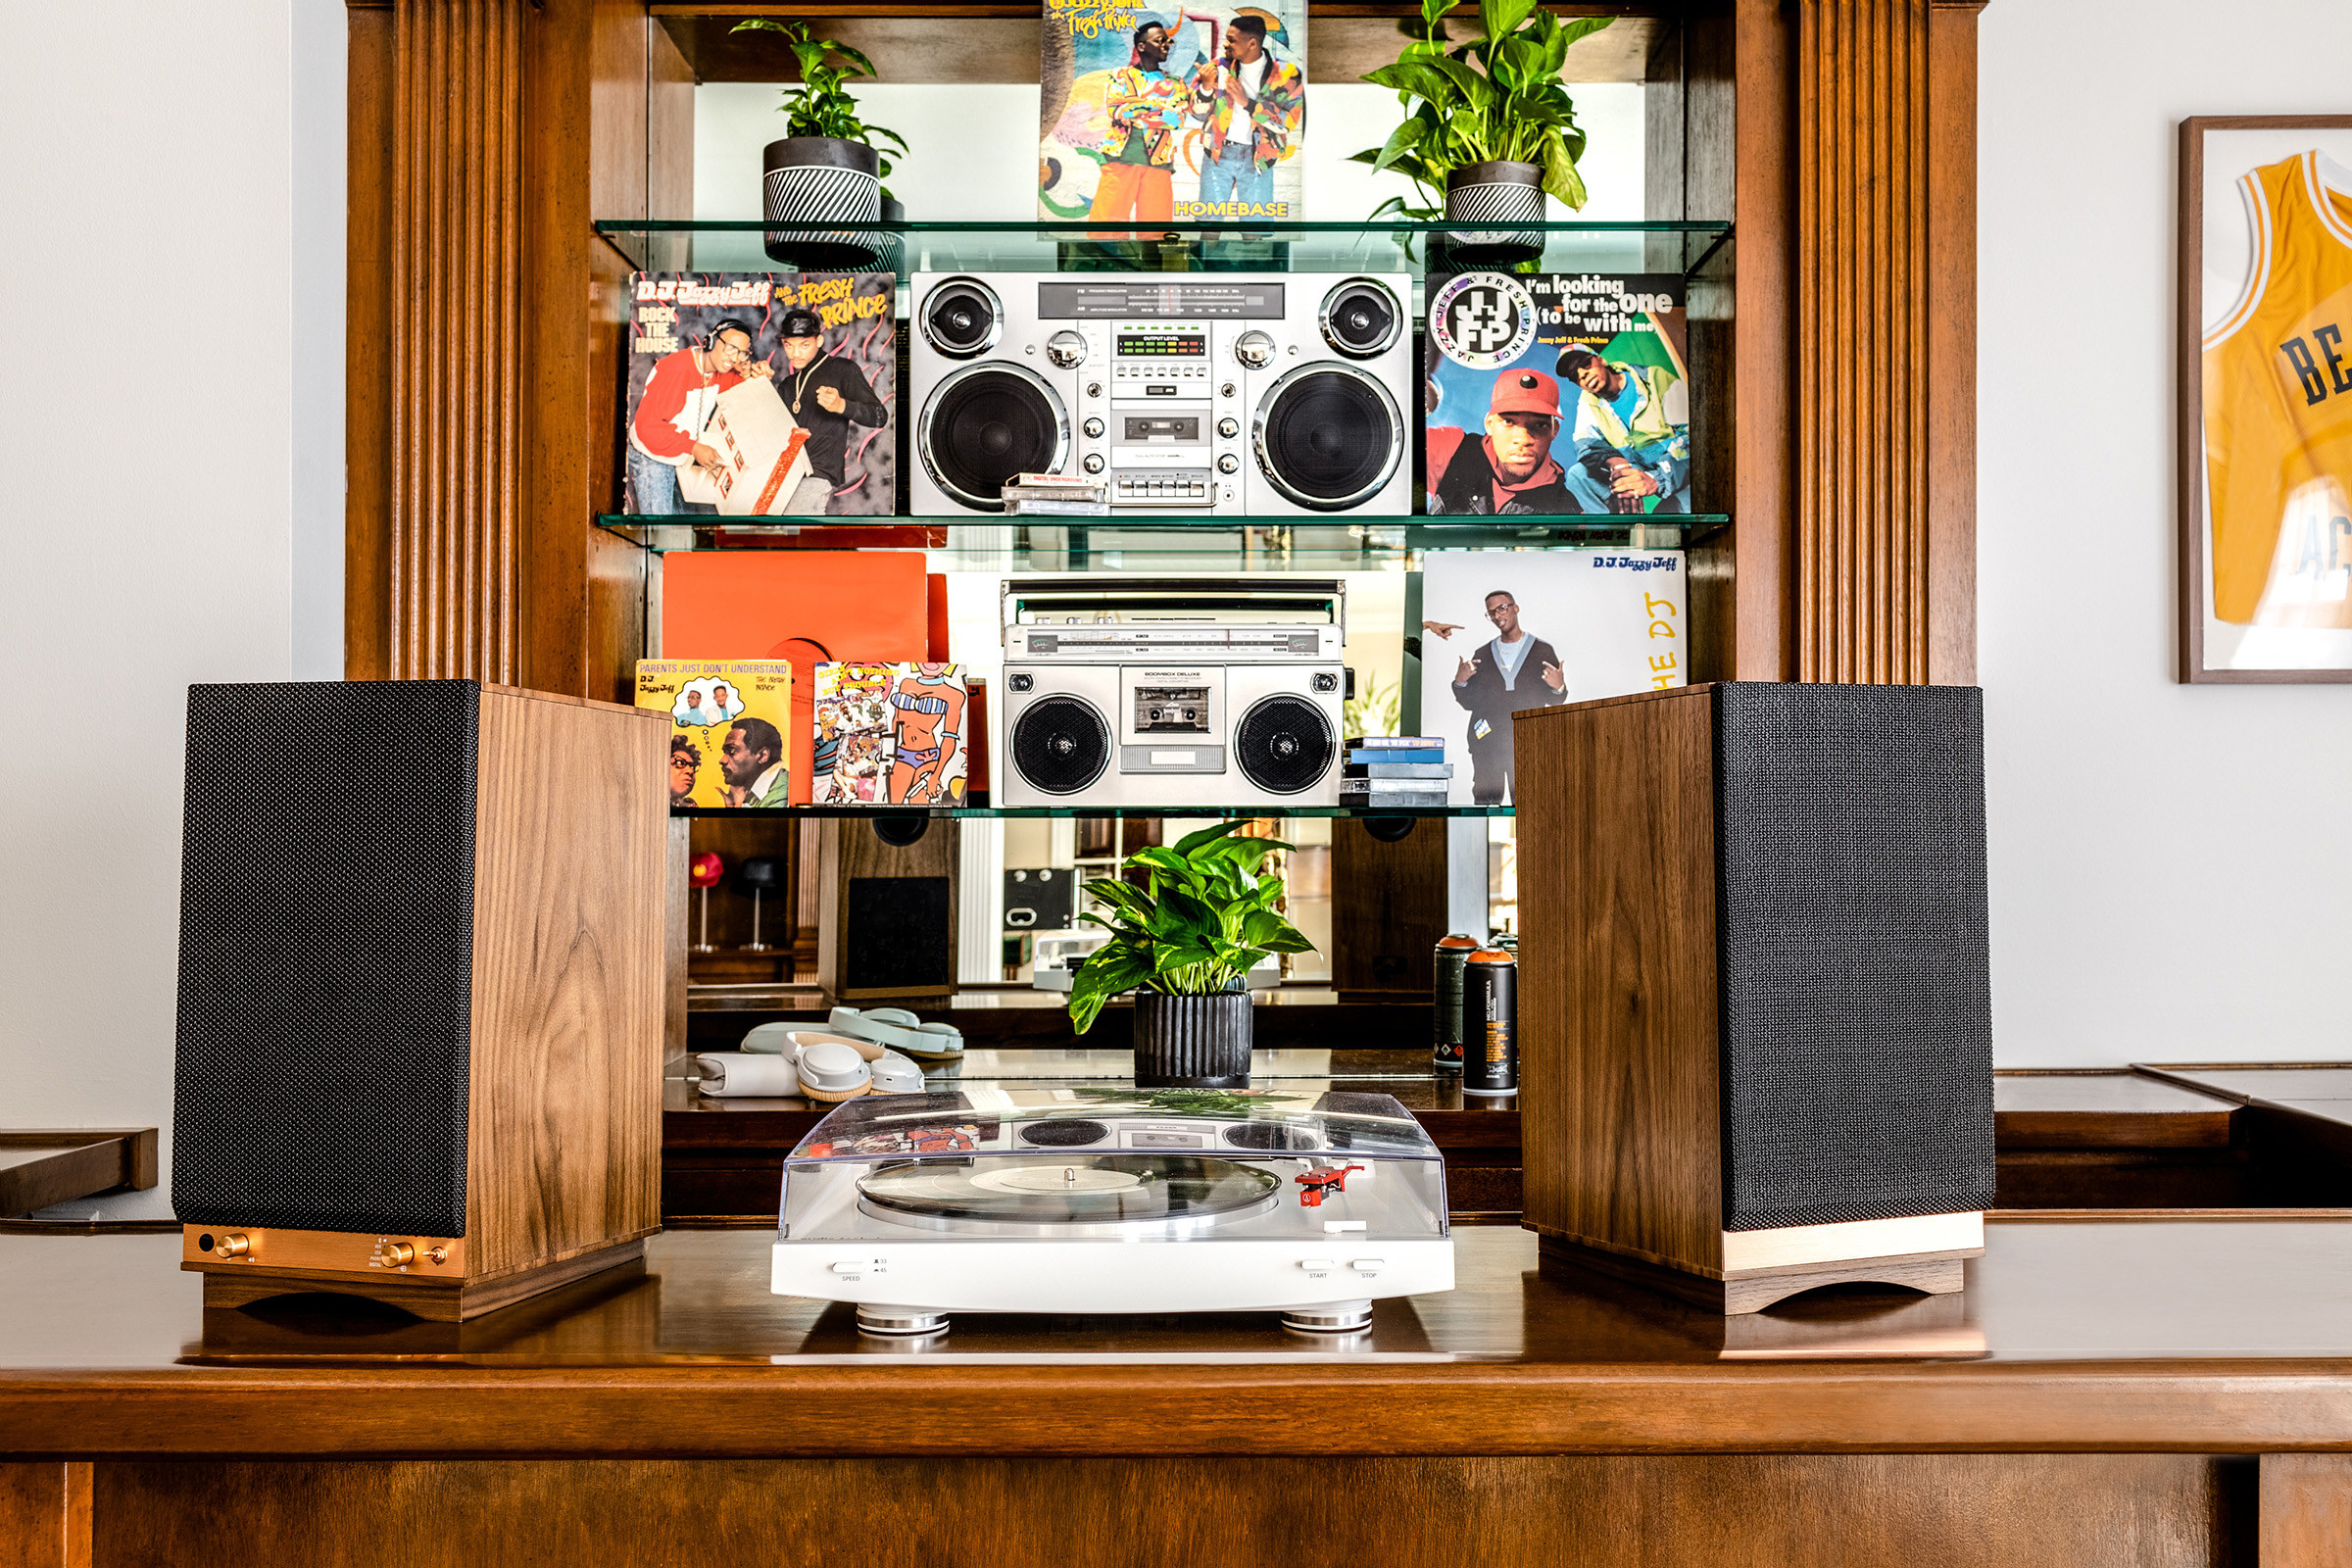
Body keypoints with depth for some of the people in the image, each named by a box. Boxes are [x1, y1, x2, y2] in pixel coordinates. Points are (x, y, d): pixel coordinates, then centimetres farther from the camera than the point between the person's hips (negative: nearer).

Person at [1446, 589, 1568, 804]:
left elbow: (1553, 701, 11)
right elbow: (1469, 703, 17)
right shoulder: (1483, 655, 17)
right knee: (1485, 805, -5)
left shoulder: (1542, 651, 11)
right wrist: (1459, 683, -3)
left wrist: (1558, 688, -11)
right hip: (1486, 742, 2)